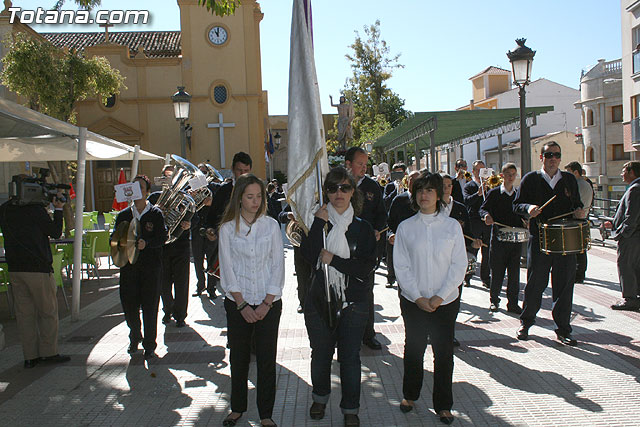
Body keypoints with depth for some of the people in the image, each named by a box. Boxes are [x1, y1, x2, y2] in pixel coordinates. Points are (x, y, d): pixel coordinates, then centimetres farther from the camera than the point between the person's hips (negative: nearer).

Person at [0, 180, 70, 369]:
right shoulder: (35, 209, -13)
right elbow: (56, 233, -7)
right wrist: (58, 209, 2)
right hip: (38, 268, -6)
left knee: (24, 313, 11)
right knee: (48, 312, 7)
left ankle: (30, 356, 15)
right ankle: (49, 352, 12)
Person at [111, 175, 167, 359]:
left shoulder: (155, 213, 2)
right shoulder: (123, 215, 12)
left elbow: (162, 237, -7)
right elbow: (114, 238, 8)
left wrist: (146, 243, -25)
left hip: (151, 267, -3)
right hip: (129, 266, 3)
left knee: (150, 306, 0)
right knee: (129, 305, 6)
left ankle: (149, 345, 13)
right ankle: (135, 338, 32)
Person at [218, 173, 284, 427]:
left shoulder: (271, 225, 1)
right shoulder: (228, 228, 1)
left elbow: (278, 266, 0)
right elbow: (227, 269, -2)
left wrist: (266, 304, -8)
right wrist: (242, 304, -8)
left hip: (269, 304, 0)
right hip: (237, 304, 0)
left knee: (267, 358, 3)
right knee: (238, 358, 9)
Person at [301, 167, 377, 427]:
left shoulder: (362, 227, -1)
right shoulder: (318, 223, 0)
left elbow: (367, 267, -10)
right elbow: (309, 255, -17)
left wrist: (333, 260, -15)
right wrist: (320, 222, -19)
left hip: (353, 303, -1)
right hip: (320, 300, 1)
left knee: (350, 357, 6)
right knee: (321, 354, 15)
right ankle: (320, 398, 40)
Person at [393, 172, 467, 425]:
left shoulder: (452, 226, 0)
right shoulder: (406, 227, 0)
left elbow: (459, 265, -2)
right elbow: (401, 267, -2)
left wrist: (440, 296, -10)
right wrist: (418, 298, -9)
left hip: (445, 301, 0)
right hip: (413, 301, 0)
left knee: (444, 352, 5)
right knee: (413, 349, 11)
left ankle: (443, 405, 21)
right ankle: (410, 395, 31)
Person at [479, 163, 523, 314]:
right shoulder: (494, 193, 3)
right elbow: (483, 208, -1)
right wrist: (486, 215, -23)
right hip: (498, 237, -3)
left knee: (514, 272, 3)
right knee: (497, 271, 3)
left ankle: (513, 303, 11)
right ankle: (494, 300, 19)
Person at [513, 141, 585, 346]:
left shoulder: (569, 179, 12)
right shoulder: (530, 179, 3)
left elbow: (576, 203, 20)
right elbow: (517, 204, 3)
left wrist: (579, 211, -2)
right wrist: (528, 208, -18)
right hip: (539, 241, -2)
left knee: (564, 286, 5)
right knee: (535, 284, 4)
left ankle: (563, 329, 17)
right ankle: (526, 322, 24)